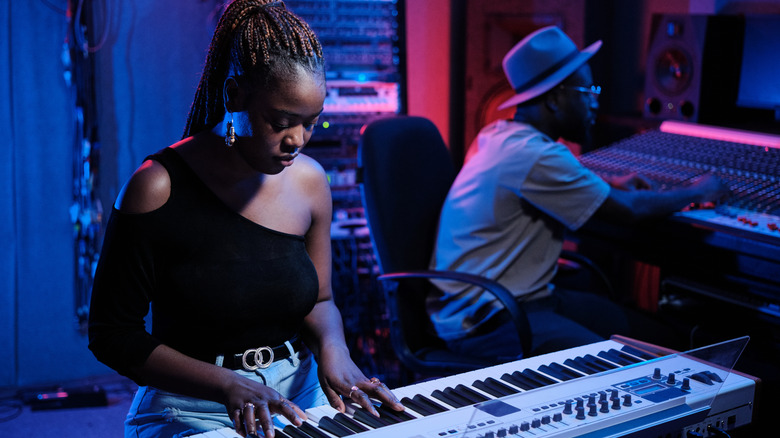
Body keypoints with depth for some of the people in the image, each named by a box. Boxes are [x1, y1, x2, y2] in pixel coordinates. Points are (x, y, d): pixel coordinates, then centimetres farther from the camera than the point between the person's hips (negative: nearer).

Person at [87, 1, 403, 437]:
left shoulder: (310, 180, 0)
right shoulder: (159, 188, -14)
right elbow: (113, 335, -10)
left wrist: (332, 346, -11)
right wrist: (227, 385, -21)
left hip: (299, 398, 5)